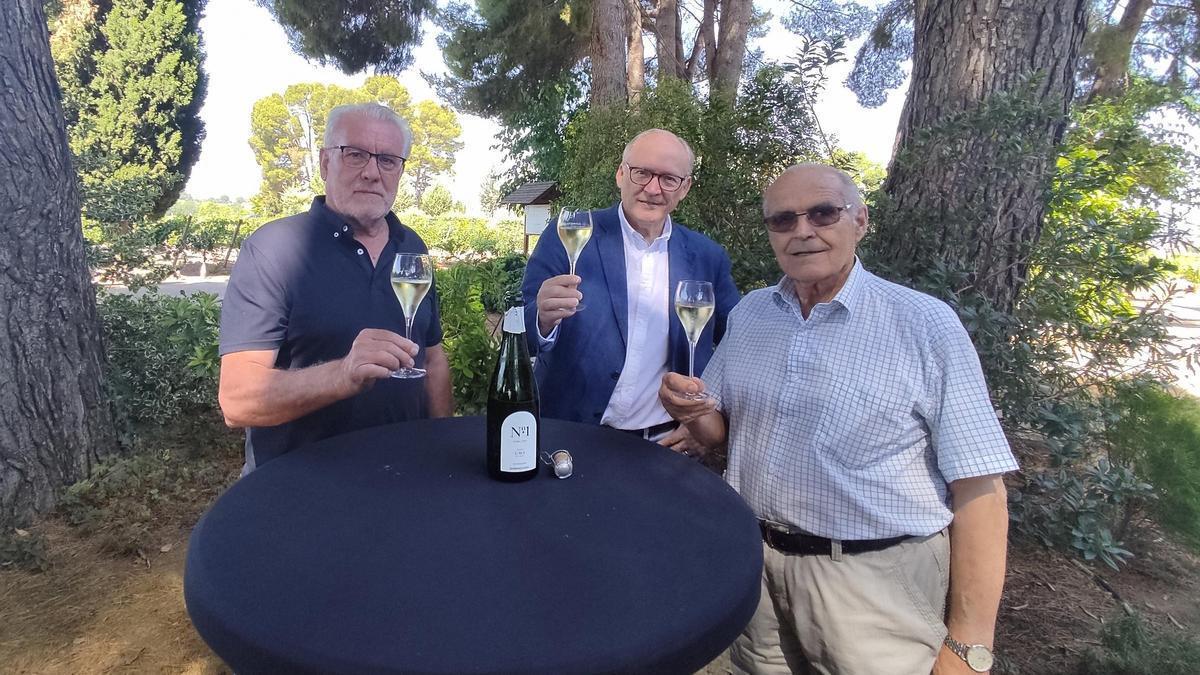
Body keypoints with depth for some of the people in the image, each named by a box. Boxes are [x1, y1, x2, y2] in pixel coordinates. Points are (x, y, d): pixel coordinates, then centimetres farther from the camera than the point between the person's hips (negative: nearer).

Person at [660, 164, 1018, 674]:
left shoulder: (926, 326, -13)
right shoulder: (747, 313, 3)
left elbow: (978, 488, -13)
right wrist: (693, 412, -13)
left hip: (872, 580, -4)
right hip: (751, 561, 5)